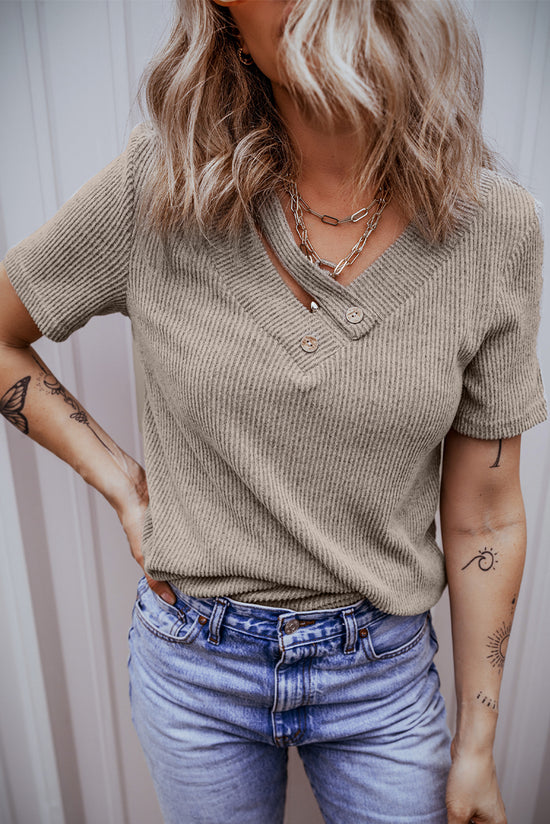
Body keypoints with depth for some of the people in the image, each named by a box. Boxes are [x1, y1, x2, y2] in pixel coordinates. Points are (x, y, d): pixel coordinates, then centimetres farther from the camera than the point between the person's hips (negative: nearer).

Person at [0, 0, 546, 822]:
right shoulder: (159, 186, -15)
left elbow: (484, 515, -7)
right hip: (193, 664, 1)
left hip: (384, 670, 0)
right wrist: (117, 480, -9)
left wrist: (476, 748, 1)